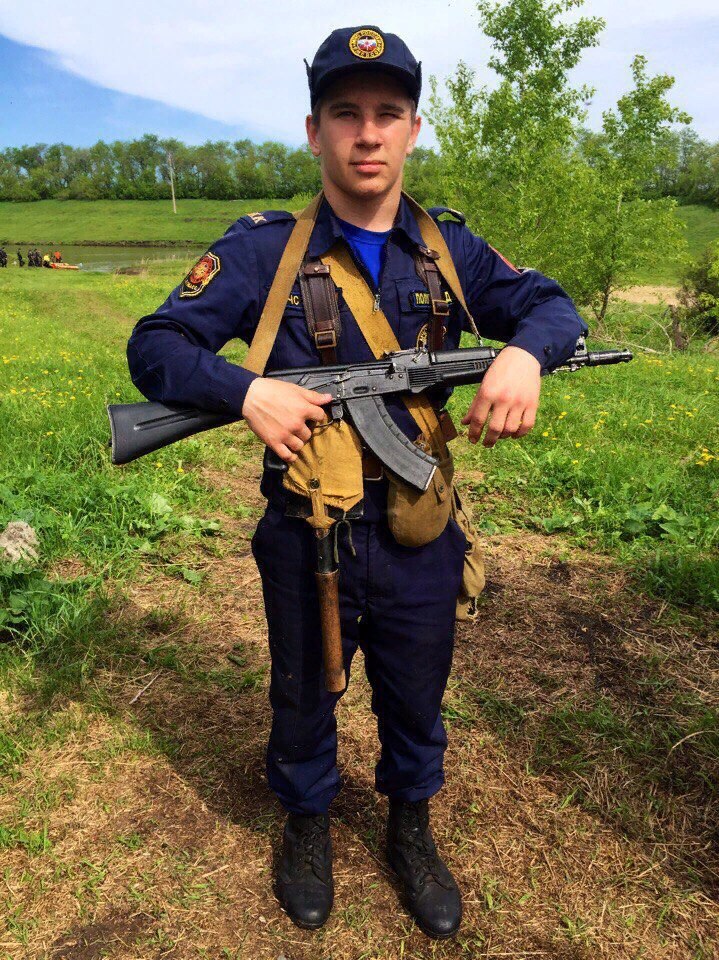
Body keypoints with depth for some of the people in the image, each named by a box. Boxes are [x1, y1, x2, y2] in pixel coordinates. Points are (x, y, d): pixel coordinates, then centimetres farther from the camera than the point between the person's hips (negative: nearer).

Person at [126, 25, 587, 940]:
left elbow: (551, 305, 5)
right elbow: (154, 348, -7)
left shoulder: (449, 247, 1)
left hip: (420, 542, 3)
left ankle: (410, 828, 51)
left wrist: (524, 350, -19)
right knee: (304, 700, 20)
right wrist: (247, 390, -27)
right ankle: (307, 825, 51)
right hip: (306, 542, -2)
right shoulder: (263, 248, -7)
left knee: (415, 701, 21)